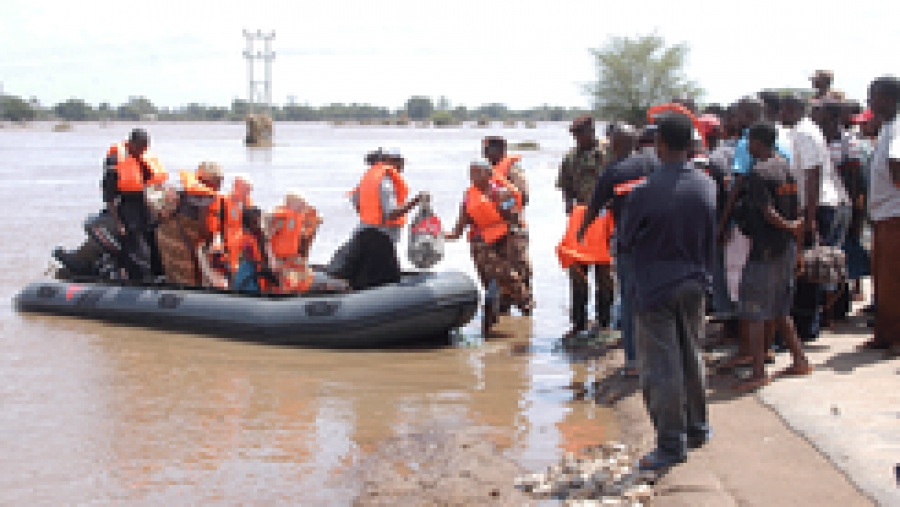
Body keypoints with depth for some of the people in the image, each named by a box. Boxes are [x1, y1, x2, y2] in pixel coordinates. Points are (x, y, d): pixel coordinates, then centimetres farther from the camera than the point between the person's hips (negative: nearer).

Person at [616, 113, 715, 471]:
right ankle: (697, 428, 33)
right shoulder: (707, 186, -4)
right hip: (694, 284, 6)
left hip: (655, 287, -6)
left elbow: (623, 240, -7)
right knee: (691, 358, 21)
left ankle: (671, 444, 6)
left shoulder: (646, 192, -20)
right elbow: (713, 237, 9)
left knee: (661, 368, 1)